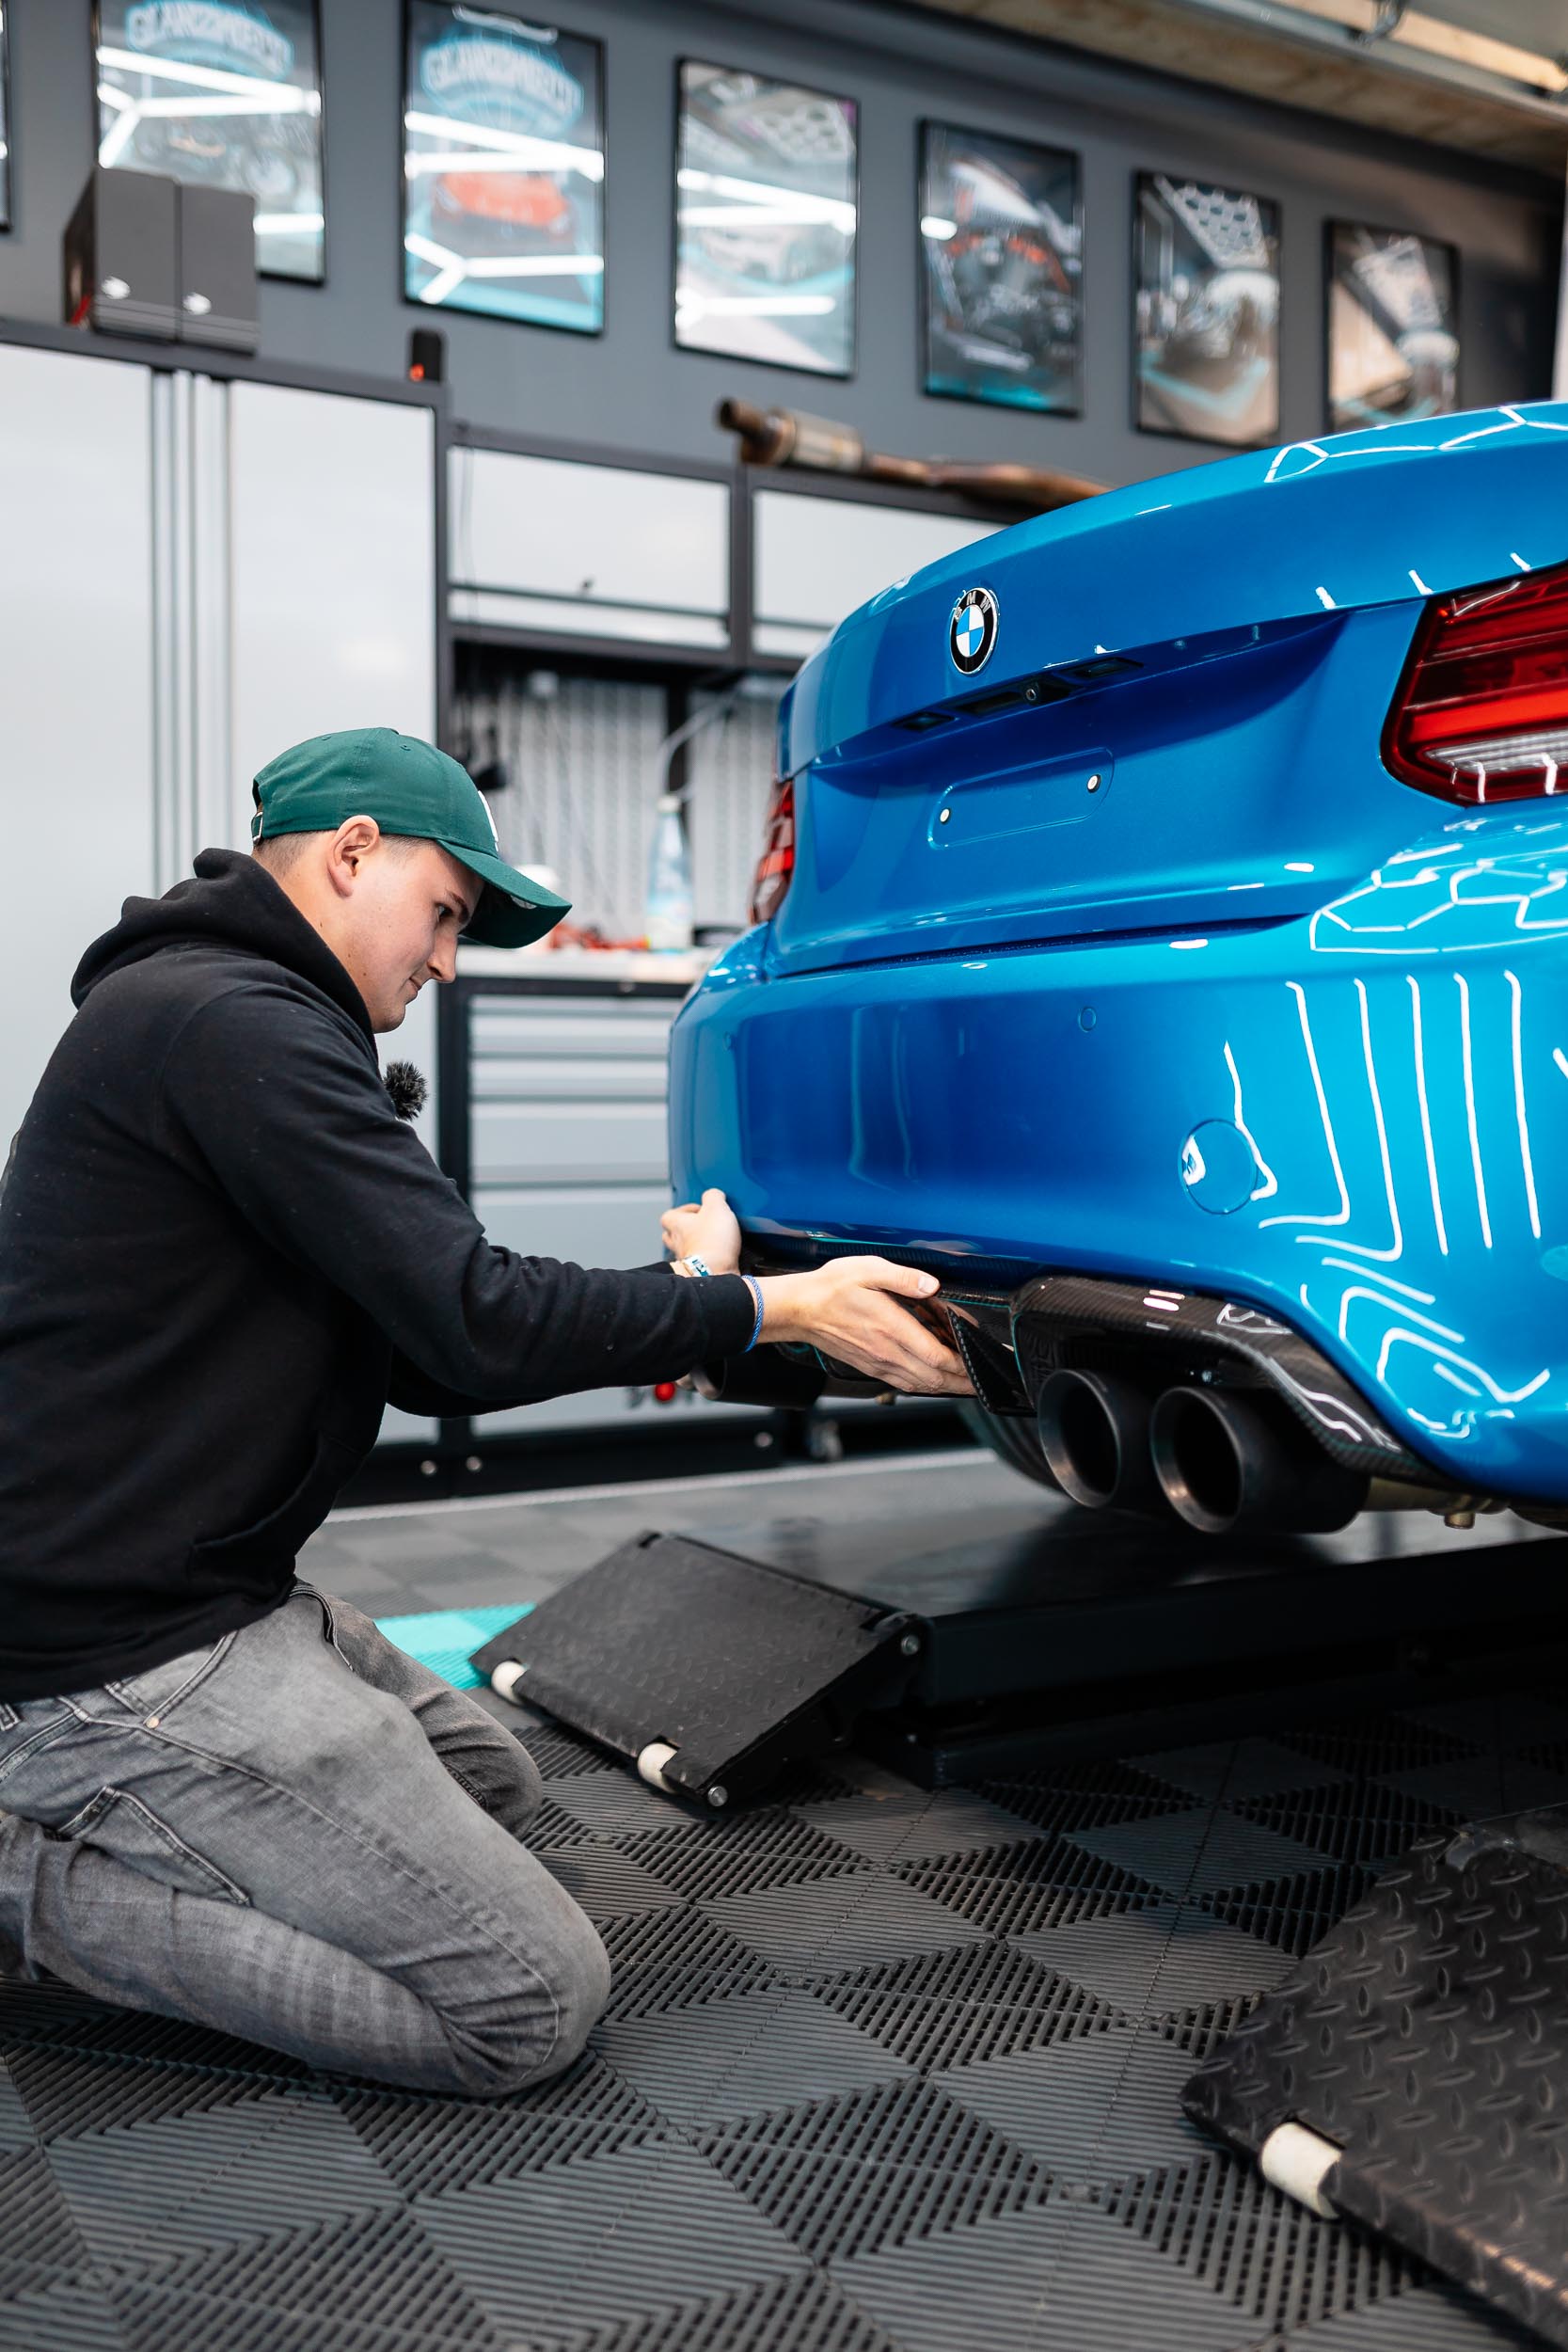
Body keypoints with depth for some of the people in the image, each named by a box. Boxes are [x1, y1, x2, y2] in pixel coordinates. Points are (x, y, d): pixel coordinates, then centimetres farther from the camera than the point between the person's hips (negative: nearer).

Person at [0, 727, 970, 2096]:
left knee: (495, 1785, 23)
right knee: (534, 2005, -9)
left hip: (206, 1594, 11)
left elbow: (425, 1360, 14)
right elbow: (475, 1320, -20)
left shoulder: (234, 1019, 17)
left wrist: (685, 1301, 6)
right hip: (122, 1656, -11)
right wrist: (778, 1308, -11)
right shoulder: (230, 1024, -17)